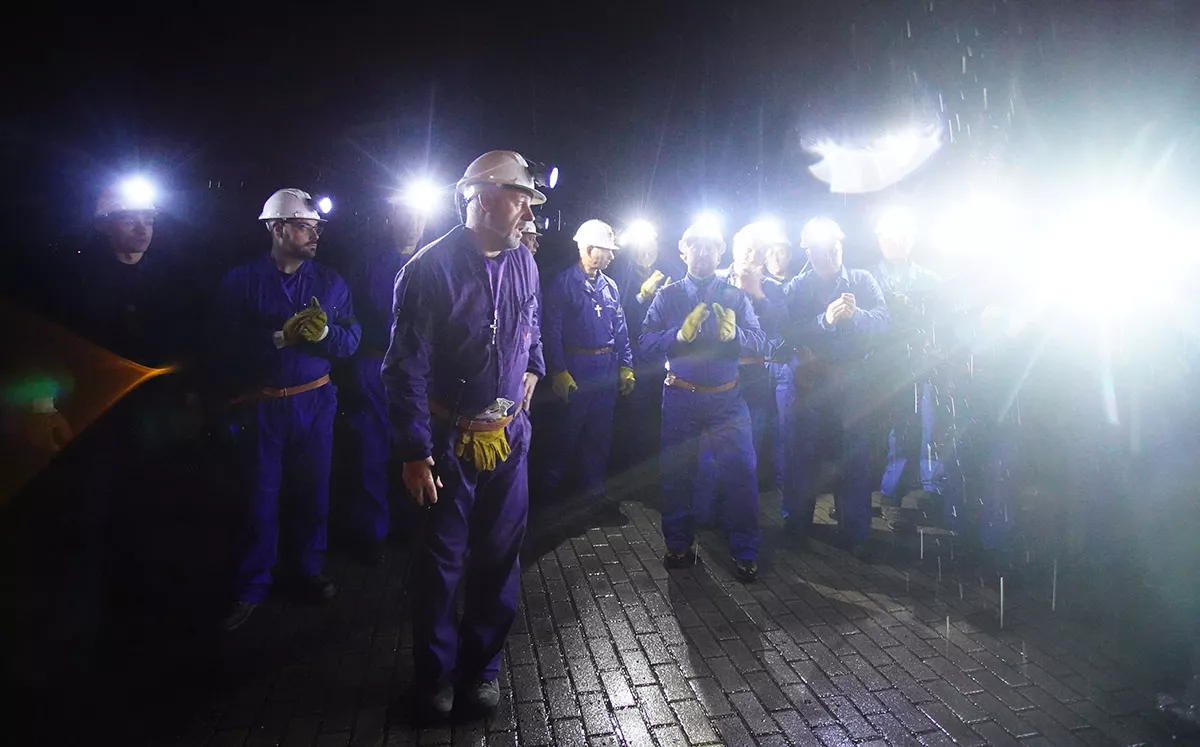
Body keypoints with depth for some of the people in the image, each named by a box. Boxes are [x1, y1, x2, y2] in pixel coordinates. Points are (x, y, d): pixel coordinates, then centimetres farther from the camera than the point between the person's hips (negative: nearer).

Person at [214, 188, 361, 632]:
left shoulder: (330, 282, 4)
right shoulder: (242, 281, -4)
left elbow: (351, 340, -1)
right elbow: (228, 346, -13)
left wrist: (324, 332, -20)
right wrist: (281, 336, -22)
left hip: (316, 400, 2)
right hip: (263, 405, -2)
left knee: (313, 491, 12)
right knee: (261, 496, 6)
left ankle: (309, 570, 30)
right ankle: (251, 589, 20)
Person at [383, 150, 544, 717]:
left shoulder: (523, 262, 4)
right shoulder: (430, 268, -16)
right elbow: (406, 368, -15)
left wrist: (532, 372, 9)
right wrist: (415, 453, -16)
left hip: (509, 434, 5)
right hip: (451, 437, -5)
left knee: (499, 555, 13)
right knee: (441, 561, 8)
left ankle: (482, 665, 33)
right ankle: (436, 674, 28)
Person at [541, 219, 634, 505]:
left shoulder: (610, 286, 11)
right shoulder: (563, 284, -7)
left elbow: (621, 331, 13)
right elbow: (551, 331, -11)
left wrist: (626, 367, 7)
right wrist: (558, 372, -15)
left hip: (608, 370, 5)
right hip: (576, 369, -5)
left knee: (601, 430, 12)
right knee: (569, 428, 6)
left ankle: (594, 486, 25)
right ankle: (555, 481, 26)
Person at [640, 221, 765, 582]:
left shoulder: (735, 296, 6)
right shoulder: (667, 296, 5)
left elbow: (758, 342, -4)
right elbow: (647, 341, -8)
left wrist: (734, 334, -24)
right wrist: (680, 334, -24)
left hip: (727, 399, 0)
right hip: (680, 398, 0)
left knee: (740, 471, -3)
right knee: (677, 473, 8)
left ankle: (745, 552, 11)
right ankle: (679, 545, 25)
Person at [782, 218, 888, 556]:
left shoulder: (862, 280, 6)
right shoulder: (797, 287, 4)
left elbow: (882, 319, -9)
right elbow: (789, 331, -12)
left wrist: (855, 315, -29)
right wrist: (826, 319, -27)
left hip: (852, 378, 0)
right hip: (811, 378, 0)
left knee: (856, 452, 3)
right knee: (801, 449, 5)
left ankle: (856, 533, 15)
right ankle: (796, 523, 21)